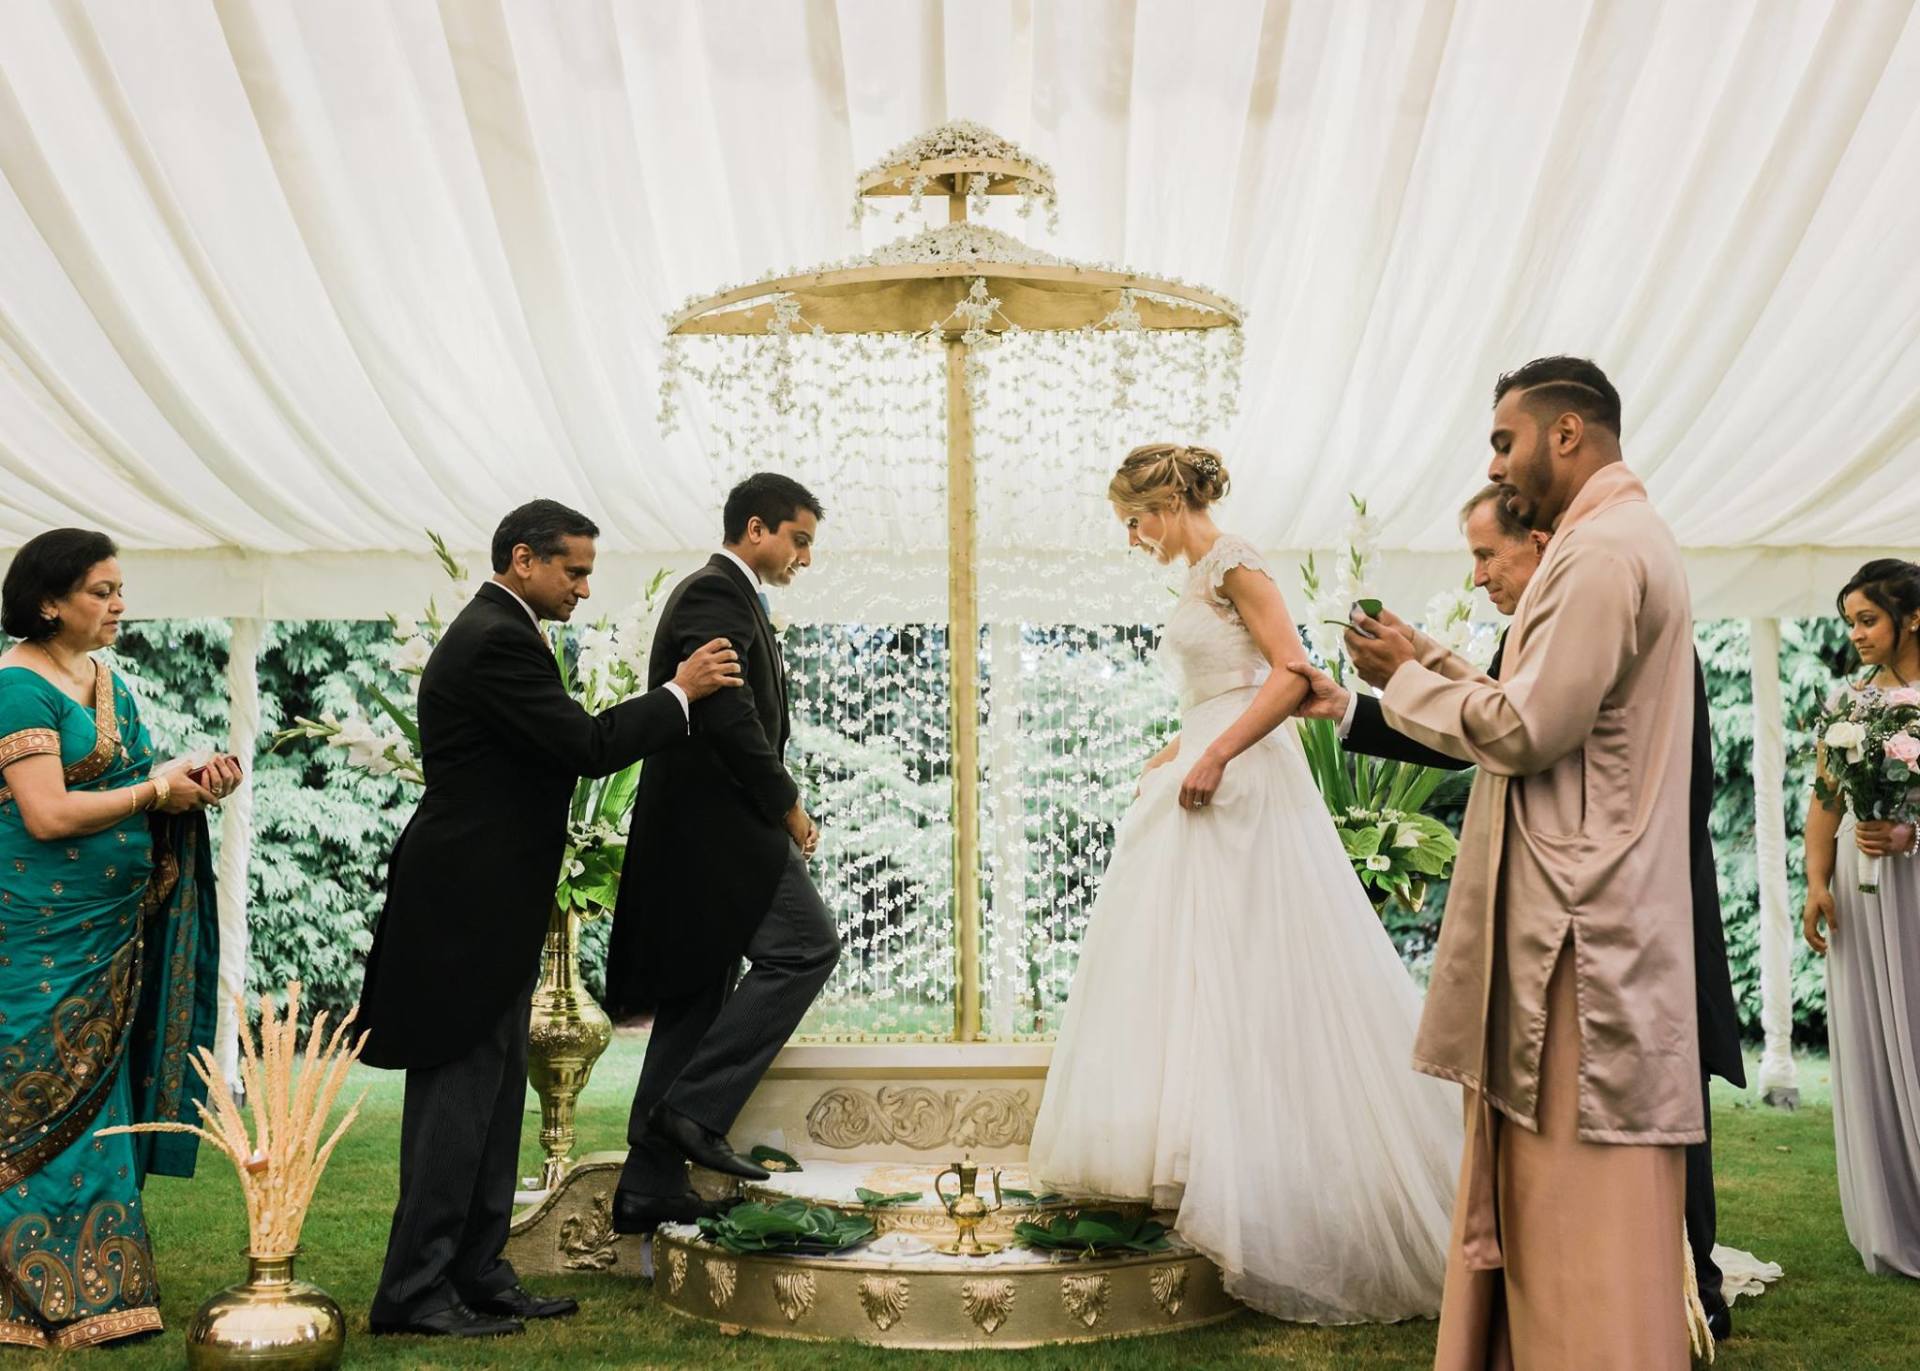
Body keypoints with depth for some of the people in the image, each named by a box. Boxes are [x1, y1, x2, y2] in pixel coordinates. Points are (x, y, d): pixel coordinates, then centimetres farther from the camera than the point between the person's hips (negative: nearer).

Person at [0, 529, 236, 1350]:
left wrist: (191, 779, -2)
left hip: (112, 929, 8)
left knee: (98, 1097, 12)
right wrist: (157, 792, -13)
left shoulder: (104, 679, 13)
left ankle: (92, 1282, 20)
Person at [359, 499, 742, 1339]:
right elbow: (588, 747, -20)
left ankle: (476, 1274, 21)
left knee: (491, 1099, 14)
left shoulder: (492, 633, 16)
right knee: (458, 1097, -5)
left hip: (483, 906, 11)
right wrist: (680, 692, -10)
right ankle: (415, 1292, 2)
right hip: (469, 909, -11)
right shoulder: (498, 641, -17)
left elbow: (562, 745, 17)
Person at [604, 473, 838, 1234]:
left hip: (703, 831, 11)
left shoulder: (722, 596, 23)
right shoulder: (715, 594, -10)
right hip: (717, 827, -11)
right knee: (806, 943, -12)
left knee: (695, 1003, 10)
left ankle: (651, 1186, 12)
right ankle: (696, 1109, -12)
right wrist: (789, 807, -11)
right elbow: (731, 717, -21)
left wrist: (777, 814, 13)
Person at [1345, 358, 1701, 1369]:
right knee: (1532, 1197, 13)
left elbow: (1526, 729, -19)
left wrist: (1407, 678, -5)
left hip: (1580, 940, -10)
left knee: (1578, 1209, -5)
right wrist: (1435, 667, 12)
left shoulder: (1603, 552, -14)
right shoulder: (1614, 543, 19)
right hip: (1572, 922, 10)